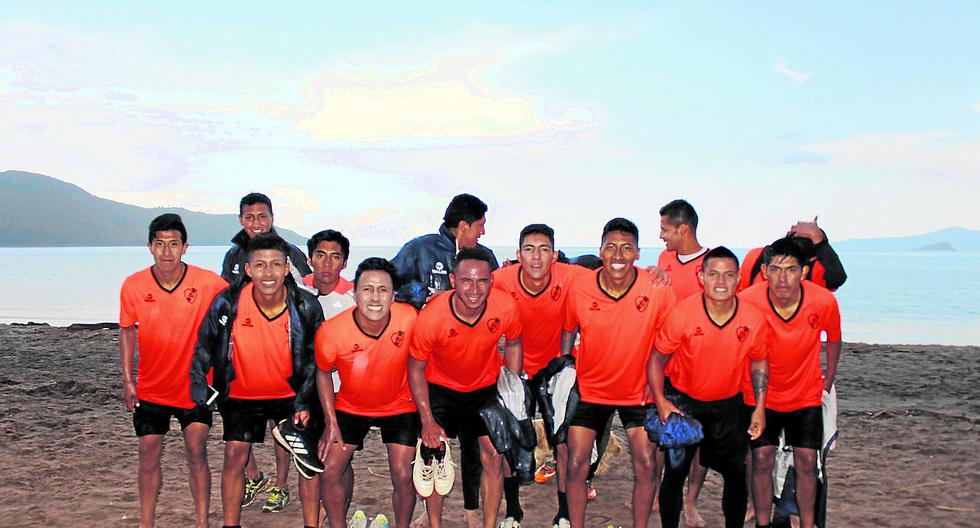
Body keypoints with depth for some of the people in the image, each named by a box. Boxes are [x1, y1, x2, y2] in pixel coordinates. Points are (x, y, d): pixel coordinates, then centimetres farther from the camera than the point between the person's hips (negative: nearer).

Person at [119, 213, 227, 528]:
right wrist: (127, 380, -1)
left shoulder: (207, 283, -17)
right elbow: (127, 330, 3)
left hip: (194, 385, -1)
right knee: (149, 455, 7)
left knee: (196, 452, -4)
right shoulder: (133, 286, -11)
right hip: (150, 388, 2)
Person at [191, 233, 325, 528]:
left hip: (292, 394, 0)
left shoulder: (306, 307, -17)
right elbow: (204, 349, -4)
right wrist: (199, 391, -8)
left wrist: (304, 402, -9)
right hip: (242, 394, 0)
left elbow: (314, 359, -4)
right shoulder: (228, 303, -18)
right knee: (235, 456, -5)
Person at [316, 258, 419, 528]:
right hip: (350, 407, 1)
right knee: (329, 473, -4)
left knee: (403, 477, -6)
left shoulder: (409, 318, -26)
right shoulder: (331, 331, -26)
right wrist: (331, 422, -7)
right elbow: (323, 373, -4)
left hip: (399, 406, 0)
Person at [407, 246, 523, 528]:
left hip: (486, 386, 2)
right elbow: (416, 369, -15)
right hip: (441, 386, -1)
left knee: (494, 457, -4)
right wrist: (427, 421, -18)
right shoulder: (431, 317, -31)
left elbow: (513, 345, -2)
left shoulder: (506, 308, -26)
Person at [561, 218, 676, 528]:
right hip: (588, 389, 1)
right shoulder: (579, 288, -15)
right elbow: (568, 331, 5)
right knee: (576, 464, -2)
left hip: (639, 391, 0)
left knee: (646, 465, -3)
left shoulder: (658, 290, -18)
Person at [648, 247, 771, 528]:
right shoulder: (681, 313, -21)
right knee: (675, 471, -1)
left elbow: (759, 362, 3)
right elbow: (657, 359, -9)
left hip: (729, 403, 2)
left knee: (736, 473, 9)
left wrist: (760, 408, -1)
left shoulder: (755, 319, -15)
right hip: (682, 401, -2)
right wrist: (660, 401, -19)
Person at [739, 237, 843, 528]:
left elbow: (833, 340, 3)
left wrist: (828, 382, 13)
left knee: (806, 462, 1)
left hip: (806, 395, 1)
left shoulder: (824, 302, -20)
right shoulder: (747, 301, -25)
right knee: (762, 460, -4)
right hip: (761, 395, -1)